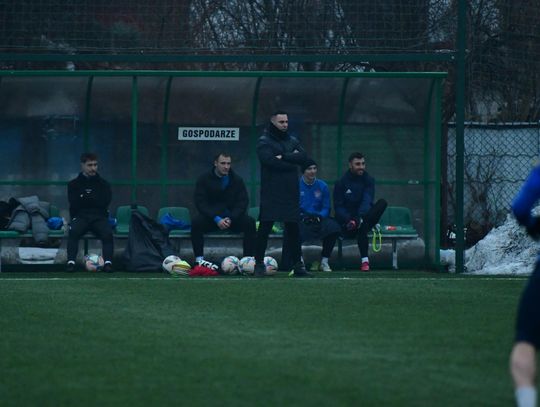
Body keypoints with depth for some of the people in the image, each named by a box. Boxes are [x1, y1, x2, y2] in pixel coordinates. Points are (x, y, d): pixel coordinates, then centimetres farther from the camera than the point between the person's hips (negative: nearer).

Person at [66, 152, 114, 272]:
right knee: (74, 231, -35)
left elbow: (105, 202, 0)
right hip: (80, 216, -1)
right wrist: (93, 200, -3)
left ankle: (108, 262, -40)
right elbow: (74, 204, -3)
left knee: (107, 232, -33)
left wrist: (85, 198, 0)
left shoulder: (103, 184, 16)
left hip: (99, 217, 1)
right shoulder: (74, 184, 14)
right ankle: (71, 262, -39)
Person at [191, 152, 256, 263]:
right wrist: (216, 219, -22)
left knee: (250, 222, -27)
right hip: (211, 219, -1)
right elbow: (200, 203, -9)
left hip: (233, 218, 1)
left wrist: (231, 218, -19)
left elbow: (242, 203, -1)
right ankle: (199, 258, -28)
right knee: (196, 221, -32)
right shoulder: (204, 179, -1)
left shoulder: (237, 180, 4)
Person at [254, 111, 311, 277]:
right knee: (265, 228, -4)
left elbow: (303, 157, -1)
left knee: (293, 229, 6)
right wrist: (291, 159, -8)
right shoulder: (264, 142, -1)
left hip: (290, 193, 5)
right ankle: (259, 263, 2)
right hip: (271, 193, -5)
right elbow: (271, 162, -17)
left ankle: (297, 265, 10)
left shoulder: (293, 141, 16)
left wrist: (284, 157, -12)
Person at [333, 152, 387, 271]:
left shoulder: (368, 180, 4)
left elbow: (367, 201, -12)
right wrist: (348, 220, -25)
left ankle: (357, 223, -38)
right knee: (362, 226, -37)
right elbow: (338, 207, -5)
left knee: (382, 203, -23)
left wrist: (360, 217, -32)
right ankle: (364, 261, -39)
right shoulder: (341, 183, 0)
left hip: (365, 216, 3)